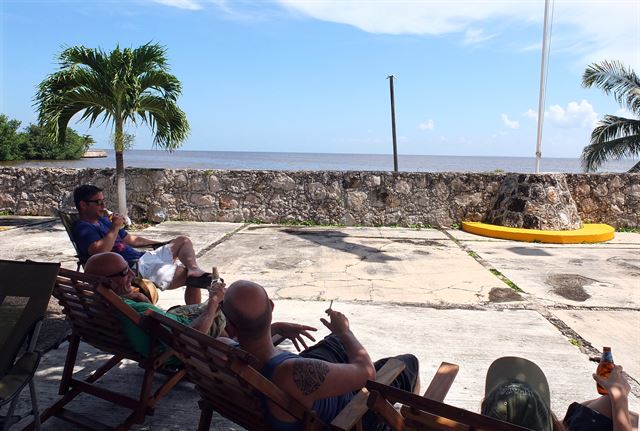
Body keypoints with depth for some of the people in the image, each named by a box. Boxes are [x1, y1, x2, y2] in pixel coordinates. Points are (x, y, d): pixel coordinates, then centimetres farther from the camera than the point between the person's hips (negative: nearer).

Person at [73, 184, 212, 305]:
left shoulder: (102, 220, 21)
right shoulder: (83, 228, -9)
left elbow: (130, 239, 29)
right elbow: (100, 251, -30)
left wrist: (162, 244, 26)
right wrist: (115, 227, -18)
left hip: (143, 257, 10)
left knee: (183, 241, 1)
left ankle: (195, 271, -24)